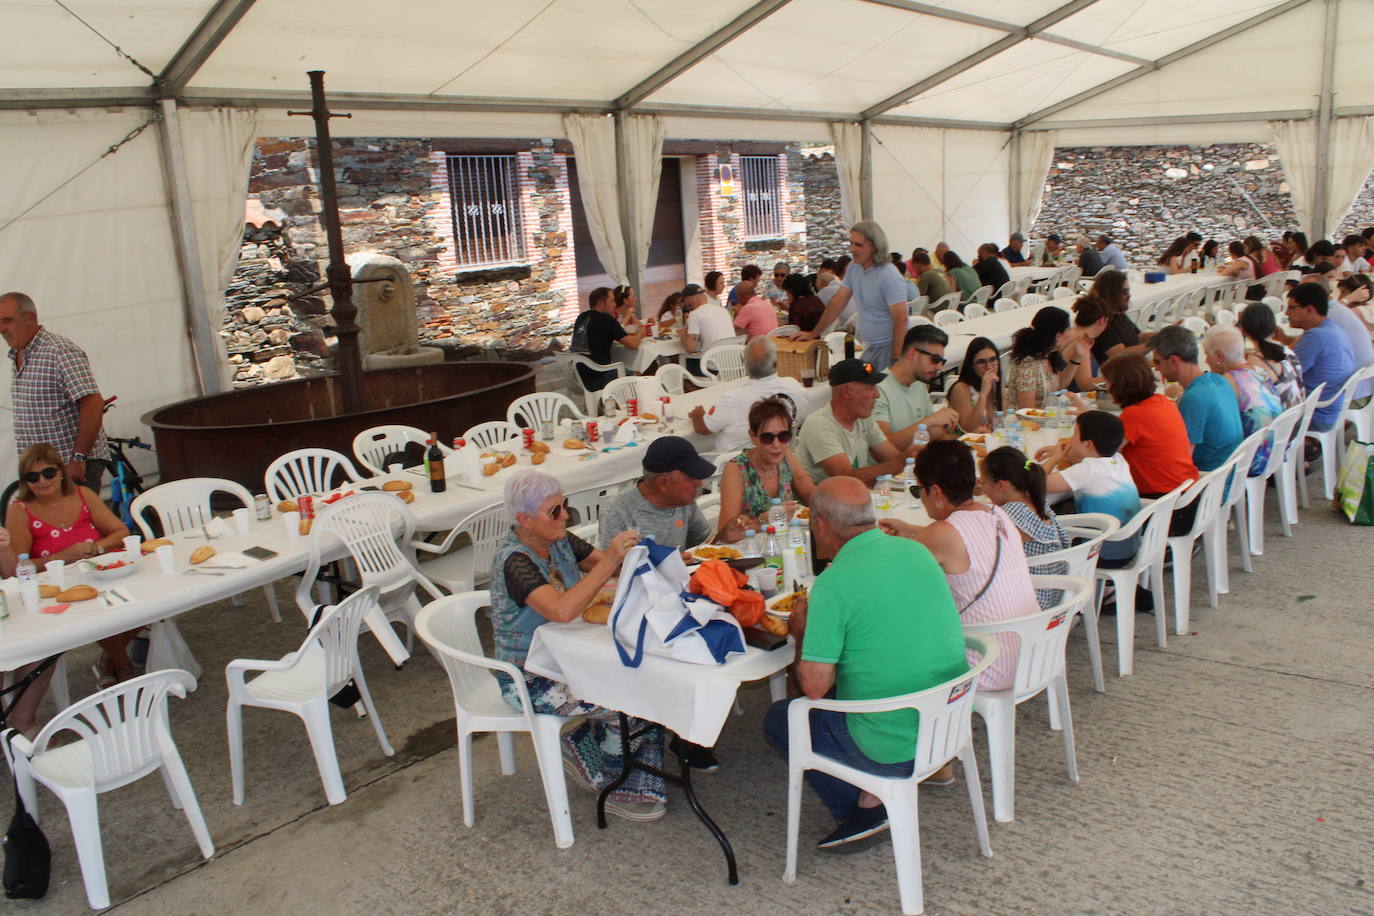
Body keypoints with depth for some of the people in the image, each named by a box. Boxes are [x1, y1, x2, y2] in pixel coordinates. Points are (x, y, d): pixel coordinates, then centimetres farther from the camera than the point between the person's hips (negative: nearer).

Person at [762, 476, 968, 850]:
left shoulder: (833, 584, -20)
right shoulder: (917, 551, 2)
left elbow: (814, 687, -18)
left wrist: (802, 630, -1)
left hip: (894, 749, -7)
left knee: (778, 717, 13)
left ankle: (864, 806, 6)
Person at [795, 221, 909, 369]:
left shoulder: (890, 277, -17)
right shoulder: (853, 267, 6)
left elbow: (901, 320, -21)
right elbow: (838, 302, 14)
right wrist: (813, 333, 15)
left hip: (890, 346, -7)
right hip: (870, 346, 7)